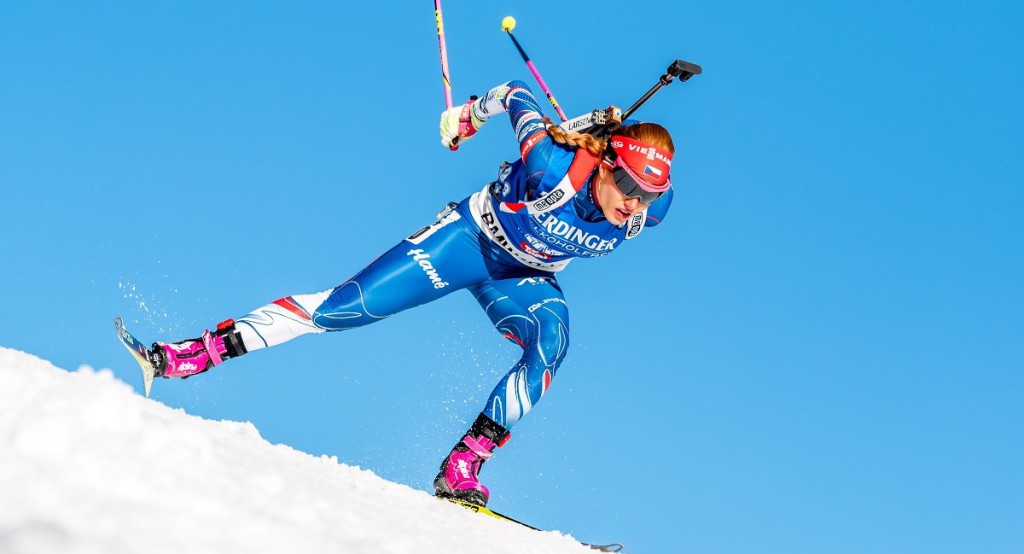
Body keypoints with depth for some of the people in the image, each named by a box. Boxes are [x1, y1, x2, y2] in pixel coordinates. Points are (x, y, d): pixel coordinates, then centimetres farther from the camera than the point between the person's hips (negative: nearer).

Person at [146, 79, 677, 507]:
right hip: (470, 237, -3)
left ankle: (462, 468, -25)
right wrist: (471, 112, -1)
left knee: (551, 344, -29)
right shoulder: (553, 168, -33)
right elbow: (517, 94, -15)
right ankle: (205, 349, -4)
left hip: (524, 279, 3)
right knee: (348, 304, -13)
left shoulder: (646, 213, -24)